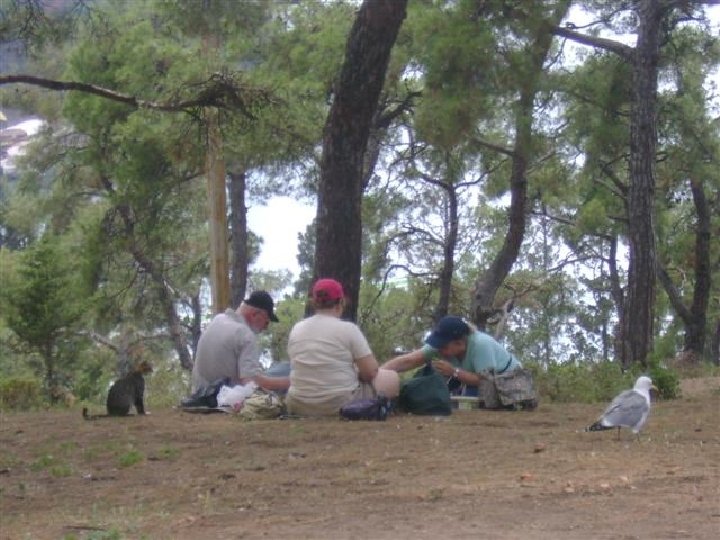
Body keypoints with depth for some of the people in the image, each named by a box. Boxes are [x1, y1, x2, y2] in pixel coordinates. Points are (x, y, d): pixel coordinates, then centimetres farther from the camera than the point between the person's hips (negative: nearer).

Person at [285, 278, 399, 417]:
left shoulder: (296, 330, 5)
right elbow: (370, 371, -10)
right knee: (392, 378, 15)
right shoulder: (348, 328, -9)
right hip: (341, 405, -4)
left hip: (299, 407, 4)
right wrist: (355, 374, 12)